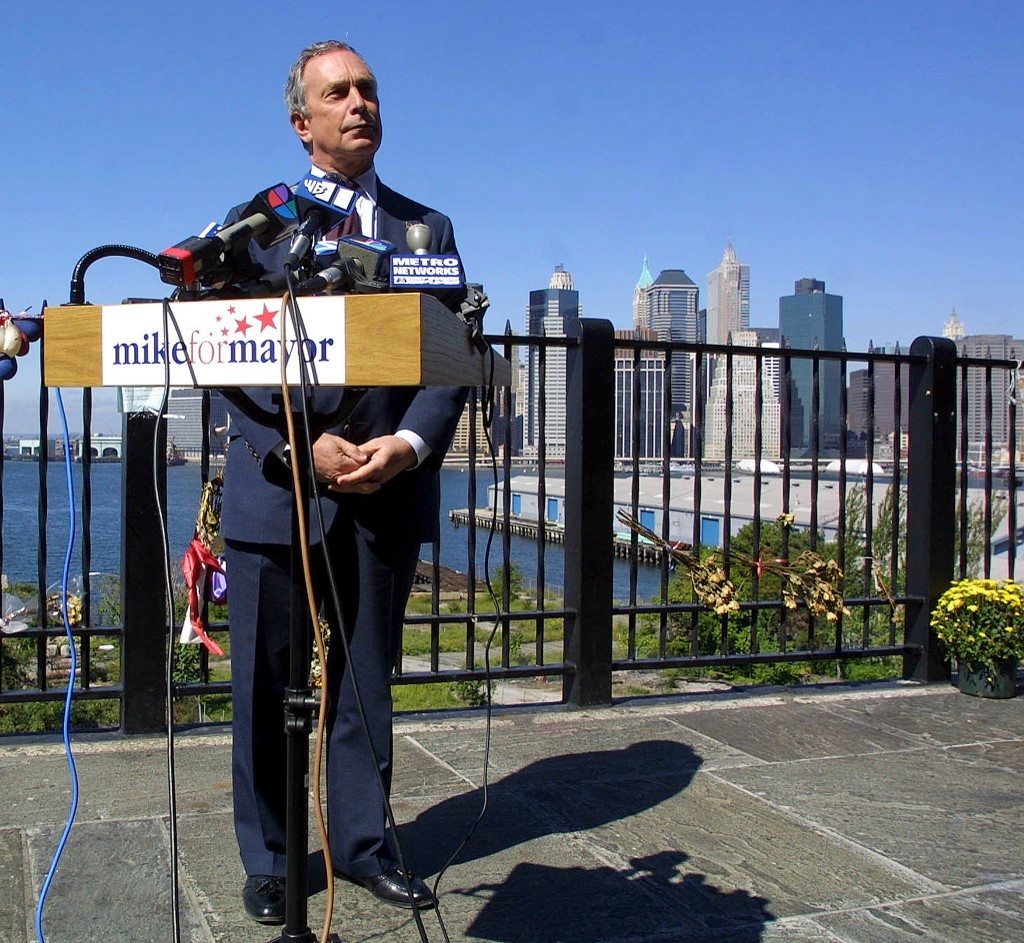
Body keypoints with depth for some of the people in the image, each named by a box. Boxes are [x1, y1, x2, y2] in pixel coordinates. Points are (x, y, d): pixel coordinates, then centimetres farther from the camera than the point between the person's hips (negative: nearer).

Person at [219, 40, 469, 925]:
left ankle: (364, 844, 25)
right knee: (267, 686, 5)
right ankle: (268, 860, 21)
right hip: (276, 487, -1)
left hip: (389, 492, 1)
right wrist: (309, 442, -13)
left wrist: (409, 444, -13)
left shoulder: (428, 229, 12)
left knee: (366, 683, 10)